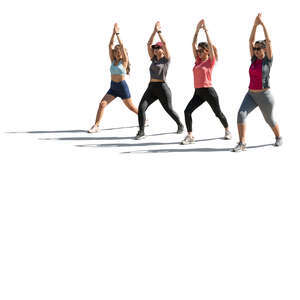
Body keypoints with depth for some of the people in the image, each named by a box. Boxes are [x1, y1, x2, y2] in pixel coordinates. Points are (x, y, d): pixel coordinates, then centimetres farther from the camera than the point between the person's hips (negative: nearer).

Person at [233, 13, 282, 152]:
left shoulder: (268, 60, -6)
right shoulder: (254, 59, 6)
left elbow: (268, 42, -16)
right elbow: (250, 41, 2)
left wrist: (263, 24, -15)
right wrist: (255, 25, -6)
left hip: (264, 96, -4)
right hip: (251, 94, 4)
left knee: (269, 120, 12)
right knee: (241, 114, -17)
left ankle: (278, 137, 41)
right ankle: (242, 143, -19)